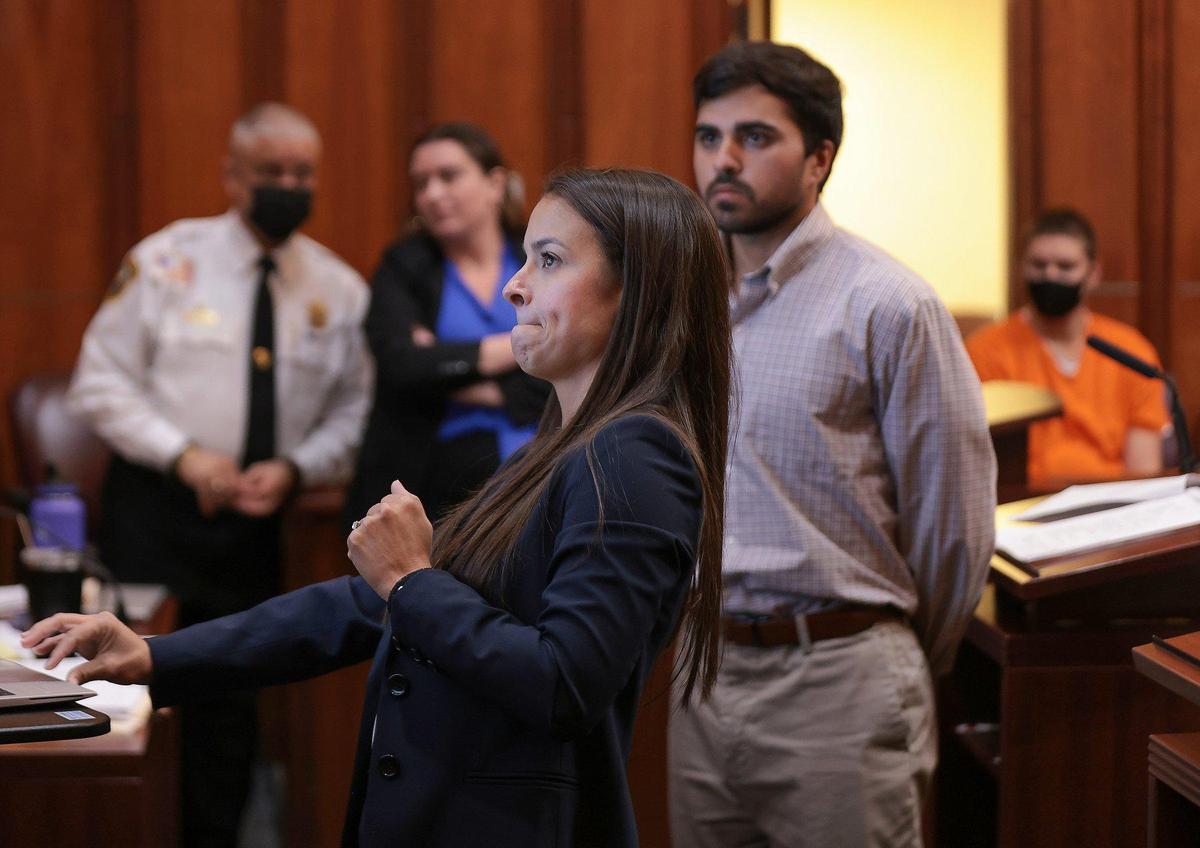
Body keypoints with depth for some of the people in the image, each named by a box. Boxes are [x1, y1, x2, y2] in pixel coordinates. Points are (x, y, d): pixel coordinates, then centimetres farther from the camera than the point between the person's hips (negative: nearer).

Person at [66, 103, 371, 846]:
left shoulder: (340, 290, 2)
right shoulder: (166, 261, -4)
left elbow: (356, 415, 4)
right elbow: (102, 380, -4)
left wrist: (295, 469, -15)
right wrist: (184, 455, -17)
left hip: (258, 520, 2)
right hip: (157, 506, -2)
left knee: (231, 705, 10)